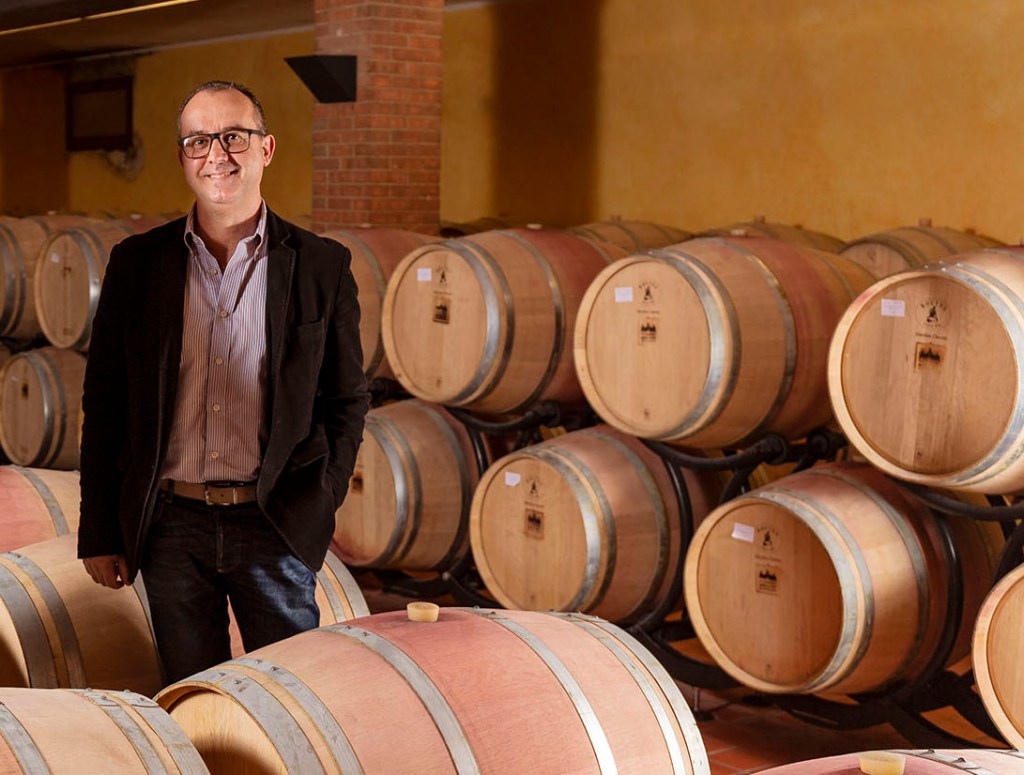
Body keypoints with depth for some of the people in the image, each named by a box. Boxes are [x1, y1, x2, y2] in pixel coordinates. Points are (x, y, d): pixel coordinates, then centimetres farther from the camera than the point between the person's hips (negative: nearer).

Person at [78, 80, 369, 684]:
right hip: (171, 526, 2)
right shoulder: (136, 264, 5)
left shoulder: (322, 266, 1)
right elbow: (103, 404, 7)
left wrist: (320, 505, -3)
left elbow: (348, 400, 7)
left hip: (275, 527, -1)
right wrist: (100, 534, 5)